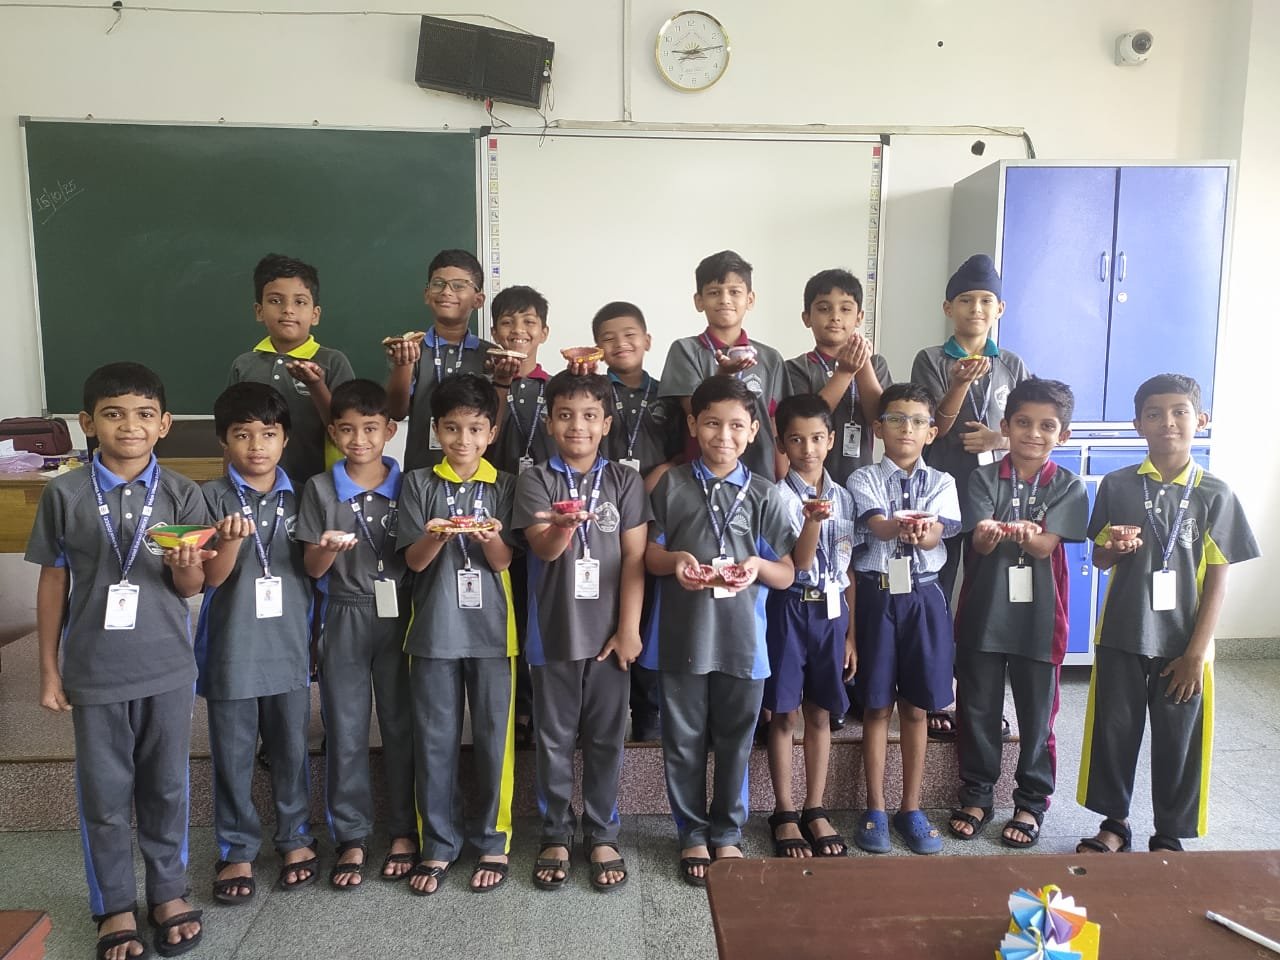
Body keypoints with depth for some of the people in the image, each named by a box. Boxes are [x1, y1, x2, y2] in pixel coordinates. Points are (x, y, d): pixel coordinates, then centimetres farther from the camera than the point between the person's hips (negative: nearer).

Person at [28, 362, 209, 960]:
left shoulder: (181, 494, -3)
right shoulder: (65, 494, -4)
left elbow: (190, 588, 1)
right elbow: (53, 581, 3)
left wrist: (187, 567, -23)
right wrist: (49, 668, 3)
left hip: (166, 667, 0)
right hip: (95, 670, 0)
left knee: (166, 786, 13)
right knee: (104, 794, 11)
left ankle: (168, 892, 32)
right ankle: (115, 906, 29)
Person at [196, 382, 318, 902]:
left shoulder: (297, 496, 5)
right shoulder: (212, 497, -4)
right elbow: (212, 576, -9)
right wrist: (231, 539, -28)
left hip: (289, 646, 2)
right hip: (232, 649, -2)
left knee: (291, 749, 13)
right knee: (232, 754, 9)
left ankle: (296, 838, 30)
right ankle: (237, 850, 26)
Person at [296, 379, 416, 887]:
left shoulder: (407, 485, 1)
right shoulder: (320, 489, 1)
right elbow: (313, 569, 2)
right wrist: (329, 549, -20)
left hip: (399, 614, 0)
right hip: (344, 617, 0)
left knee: (401, 725, 7)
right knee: (345, 731, 6)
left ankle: (404, 832, 21)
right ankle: (351, 838, 20)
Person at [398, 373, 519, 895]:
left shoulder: (504, 486, 3)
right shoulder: (418, 483, 2)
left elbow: (502, 561, -3)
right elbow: (413, 560, -2)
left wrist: (489, 536, -24)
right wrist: (437, 535, -22)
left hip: (492, 628, 0)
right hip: (434, 629, 0)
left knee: (494, 736, 6)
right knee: (434, 740, 8)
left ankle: (492, 841, 23)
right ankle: (438, 845, 24)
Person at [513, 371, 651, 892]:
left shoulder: (624, 480, 1)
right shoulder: (536, 480, -1)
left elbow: (634, 558, -2)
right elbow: (543, 548, -13)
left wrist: (629, 628, -7)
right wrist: (564, 525, -37)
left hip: (608, 632, 1)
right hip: (553, 631, 0)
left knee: (605, 739, 11)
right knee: (554, 740, 12)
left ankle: (602, 835, 27)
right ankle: (556, 835, 28)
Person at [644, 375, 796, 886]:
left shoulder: (764, 493, 2)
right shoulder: (671, 485, 1)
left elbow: (786, 575, 3)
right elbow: (649, 553, 5)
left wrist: (759, 565, -18)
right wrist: (674, 560, -17)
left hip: (741, 636, 1)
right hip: (683, 633, 0)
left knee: (734, 741, 13)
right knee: (684, 740, 11)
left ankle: (727, 833, 33)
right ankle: (693, 833, 30)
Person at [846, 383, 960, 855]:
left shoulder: (941, 483, 6)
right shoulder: (864, 479, 1)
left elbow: (936, 535, -11)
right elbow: (876, 524, -18)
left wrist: (921, 531, -37)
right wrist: (905, 526, -42)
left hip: (923, 596, 2)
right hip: (876, 594, -2)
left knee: (916, 708, 9)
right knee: (877, 706, 6)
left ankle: (911, 810, 24)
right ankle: (875, 810, 20)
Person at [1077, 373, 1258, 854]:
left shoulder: (1214, 494, -4)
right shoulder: (1117, 485, -2)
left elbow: (1217, 579, -4)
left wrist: (1197, 652, -8)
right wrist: (1115, 548, -18)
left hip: (1183, 642, -1)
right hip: (1122, 635, 1)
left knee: (1179, 741, 10)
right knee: (1114, 729, 11)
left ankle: (1169, 837, 29)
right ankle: (1114, 823, 31)